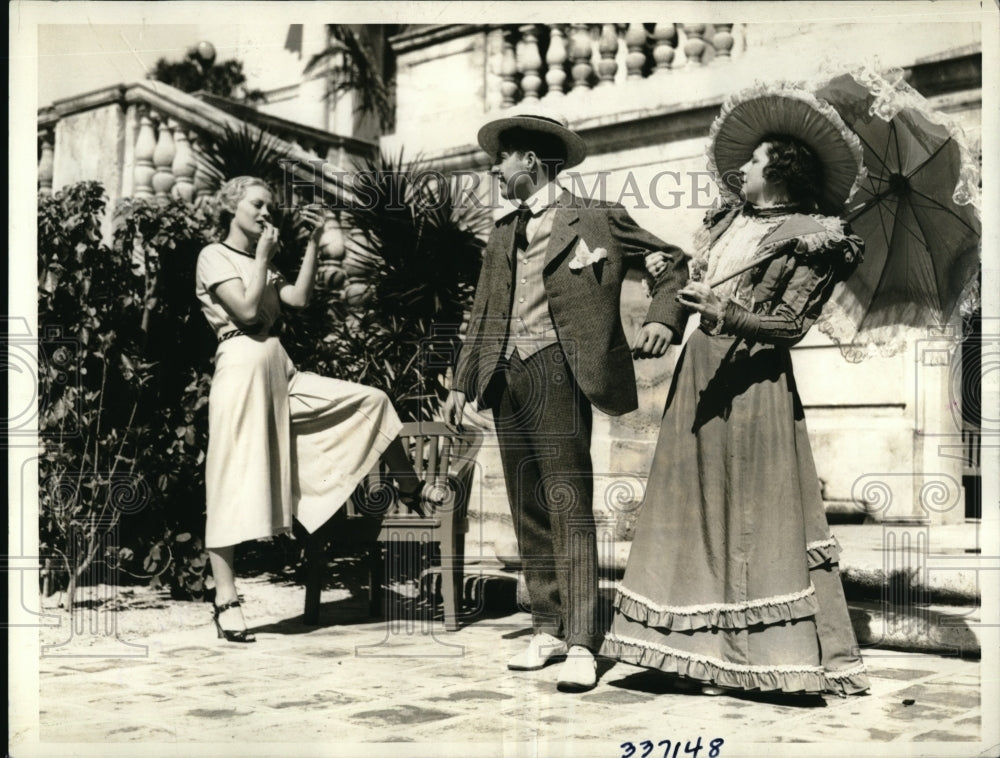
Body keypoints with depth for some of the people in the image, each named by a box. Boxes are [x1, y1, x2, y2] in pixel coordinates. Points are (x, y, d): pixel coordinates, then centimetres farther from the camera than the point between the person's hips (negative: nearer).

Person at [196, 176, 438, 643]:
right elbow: (247, 309, -14)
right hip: (243, 366, -7)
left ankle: (410, 491, 19)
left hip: (280, 371, 7)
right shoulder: (214, 256, 0)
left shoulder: (261, 264, 23)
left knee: (373, 400, 2)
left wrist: (312, 243, 3)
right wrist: (264, 254, -6)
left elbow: (298, 298, 6)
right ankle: (226, 600, -4)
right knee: (232, 486, -7)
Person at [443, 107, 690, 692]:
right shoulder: (503, 232, 21)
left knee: (569, 508, -11)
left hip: (557, 374, -6)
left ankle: (581, 644, -10)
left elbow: (675, 262, 5)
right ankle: (548, 629, 16)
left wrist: (663, 319, -11)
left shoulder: (596, 220, 3)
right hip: (507, 379, 7)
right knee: (529, 512, 8)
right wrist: (463, 381, 17)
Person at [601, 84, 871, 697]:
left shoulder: (809, 240, -3)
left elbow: (791, 325, -10)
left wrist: (726, 313, -21)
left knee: (756, 512, -5)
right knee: (698, 503, 6)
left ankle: (753, 652, 2)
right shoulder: (728, 222, 18)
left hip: (754, 379, -7)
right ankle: (707, 651, 12)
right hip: (699, 370, 7)